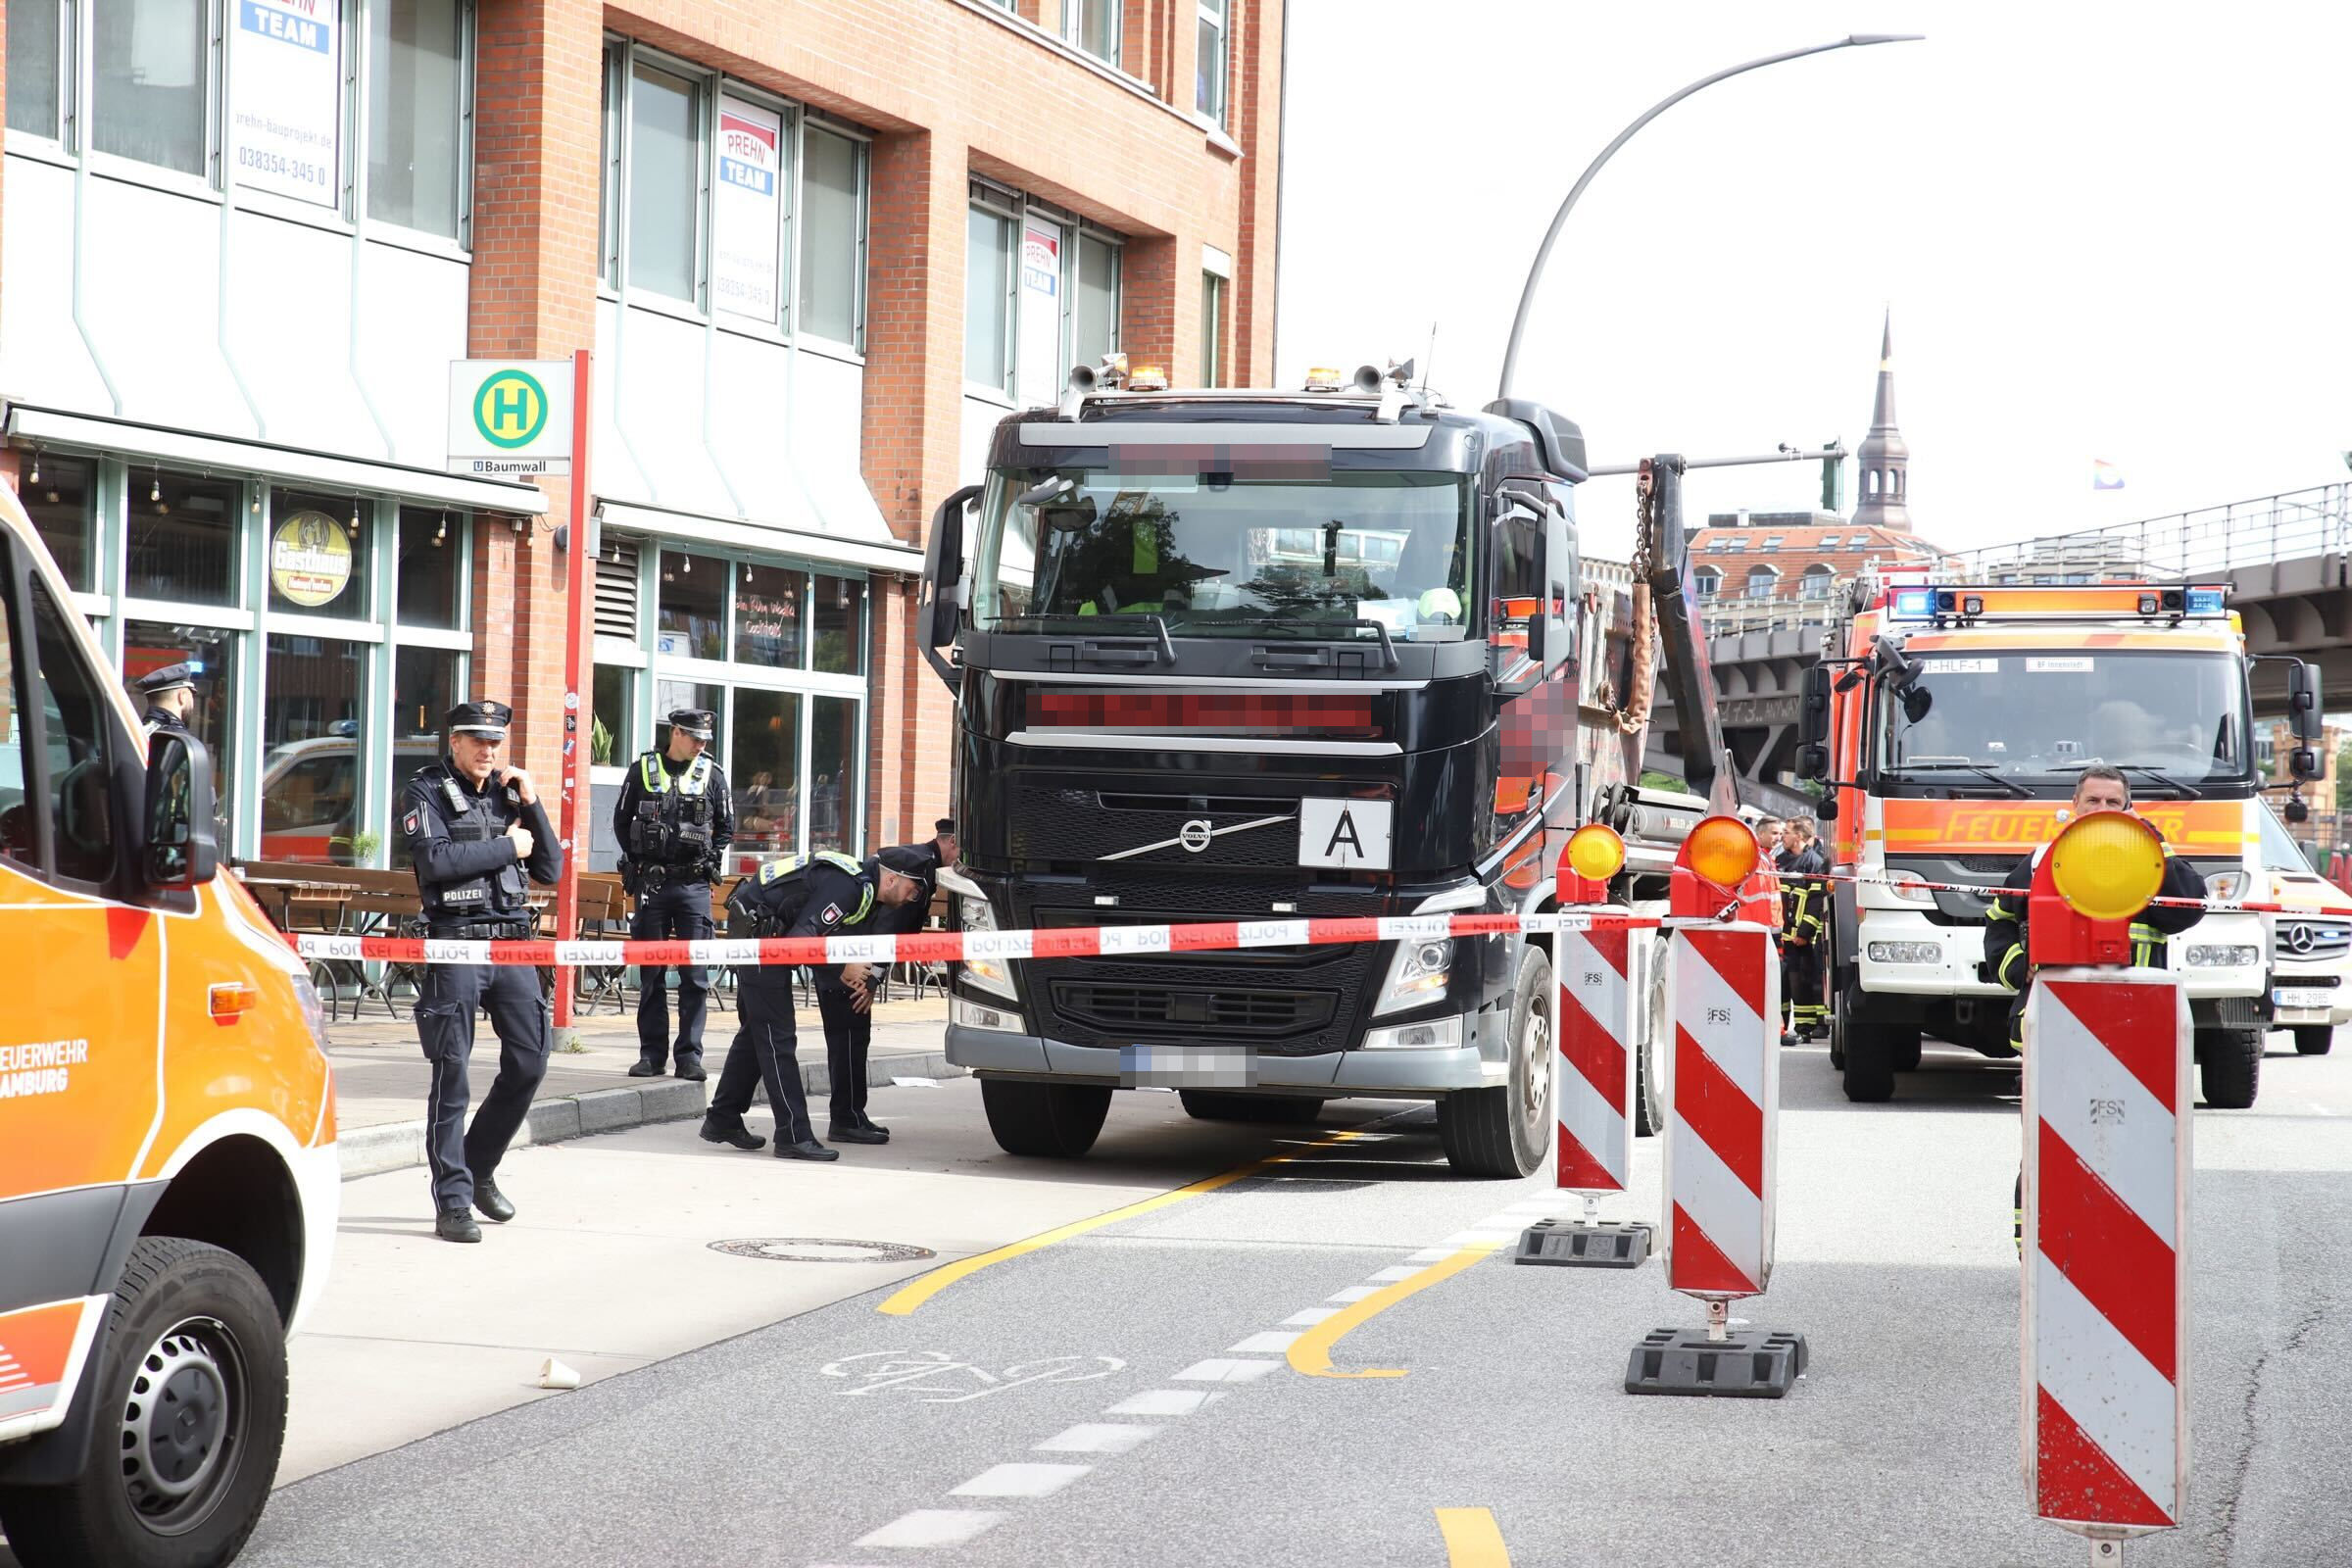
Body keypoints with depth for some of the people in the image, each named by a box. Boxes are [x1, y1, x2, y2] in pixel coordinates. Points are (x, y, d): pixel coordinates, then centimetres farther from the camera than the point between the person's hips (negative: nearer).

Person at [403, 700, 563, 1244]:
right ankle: (453, 1202, -2)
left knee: (529, 1061, 5)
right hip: (455, 944, -5)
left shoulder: (509, 792, 15)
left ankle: (479, 1168, 24)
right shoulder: (427, 792, 1)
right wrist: (506, 846, -9)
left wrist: (532, 807, 0)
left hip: (512, 941, 5)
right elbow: (434, 860, -16)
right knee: (451, 1074, -5)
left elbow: (550, 869, 11)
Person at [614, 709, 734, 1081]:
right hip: (651, 883, 0)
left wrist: (709, 862, 1)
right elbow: (622, 820, 10)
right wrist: (638, 862, 3)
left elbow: (726, 827, 13)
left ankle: (690, 1054, 0)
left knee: (695, 973, -4)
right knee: (651, 973, 5)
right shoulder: (644, 770, 3)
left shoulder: (711, 773, 5)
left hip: (693, 885, 0)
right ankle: (652, 1053, 10)